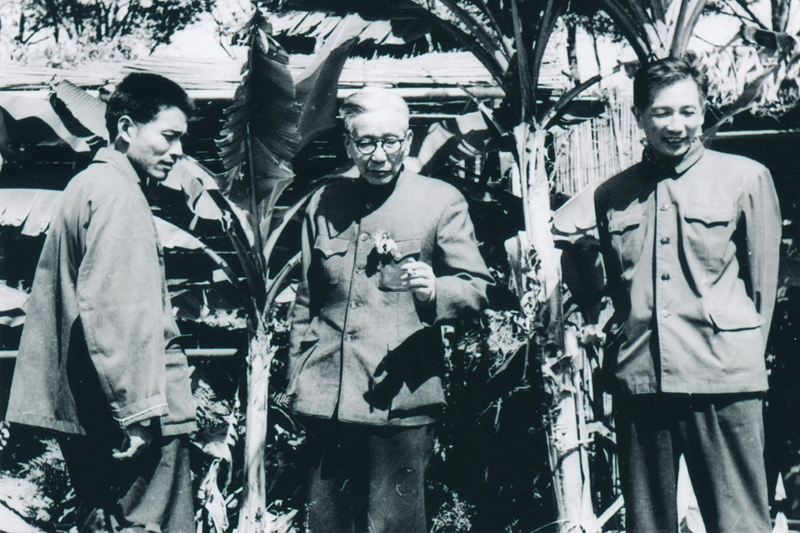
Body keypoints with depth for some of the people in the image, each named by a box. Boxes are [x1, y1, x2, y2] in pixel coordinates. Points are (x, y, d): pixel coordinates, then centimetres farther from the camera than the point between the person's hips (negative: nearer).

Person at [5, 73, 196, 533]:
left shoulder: (86, 185, 21)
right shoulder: (116, 191, -12)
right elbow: (112, 310, -21)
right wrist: (138, 413, -22)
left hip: (91, 414, 11)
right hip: (136, 419, -11)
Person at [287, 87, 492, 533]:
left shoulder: (442, 201, 2)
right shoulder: (323, 205, 14)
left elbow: (478, 288, 1)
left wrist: (435, 291, -21)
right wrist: (296, 379, 17)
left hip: (401, 400, -4)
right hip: (326, 401, 4)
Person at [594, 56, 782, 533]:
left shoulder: (746, 178, 5)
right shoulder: (612, 195, 13)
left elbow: (764, 283, 7)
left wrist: (744, 358, 4)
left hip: (723, 385, -3)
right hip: (638, 382, 3)